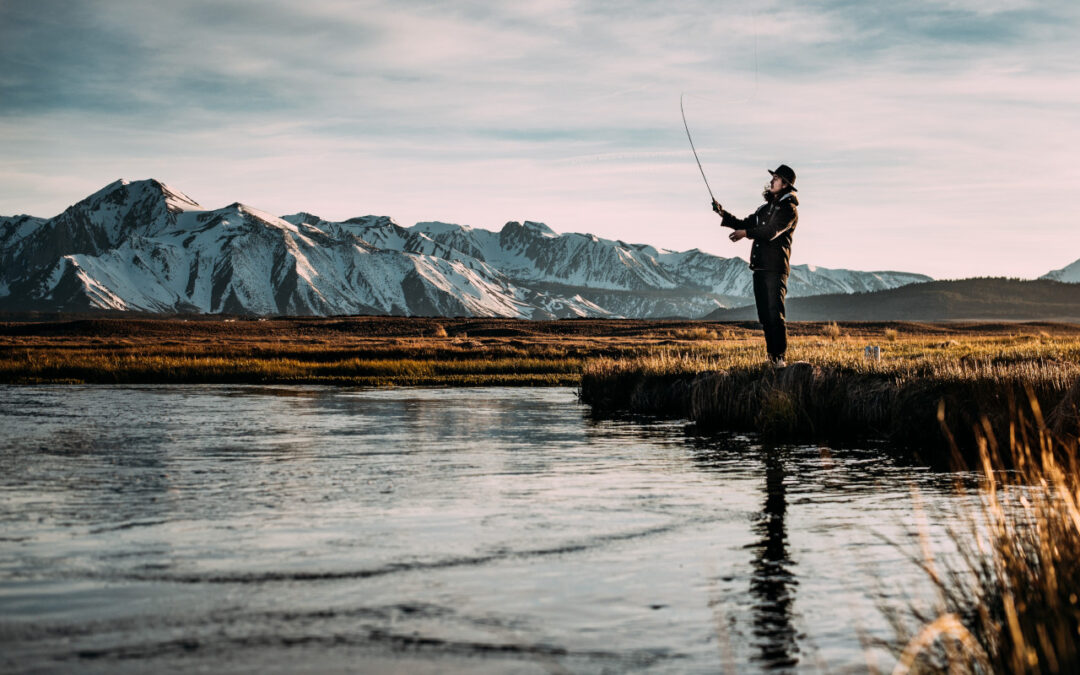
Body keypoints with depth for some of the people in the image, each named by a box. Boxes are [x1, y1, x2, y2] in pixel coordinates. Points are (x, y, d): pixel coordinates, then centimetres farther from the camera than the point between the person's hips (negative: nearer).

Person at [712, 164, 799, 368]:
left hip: (776, 268, -8)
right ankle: (771, 356, 13)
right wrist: (723, 214, 9)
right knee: (764, 315, 8)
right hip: (760, 267, 8)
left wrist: (746, 233, -28)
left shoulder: (789, 209, -5)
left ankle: (780, 357, -15)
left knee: (775, 313, -14)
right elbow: (744, 224, 22)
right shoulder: (765, 208, 23)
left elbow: (771, 231, -19)